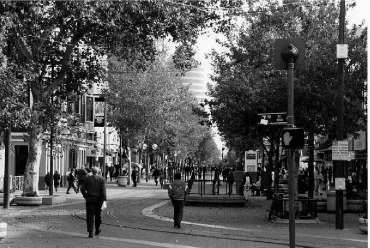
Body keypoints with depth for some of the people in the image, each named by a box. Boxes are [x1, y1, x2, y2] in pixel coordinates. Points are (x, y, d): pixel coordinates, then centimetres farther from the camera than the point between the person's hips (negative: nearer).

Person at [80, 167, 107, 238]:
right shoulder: (101, 179, -2)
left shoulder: (87, 178, -2)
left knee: (90, 216, 0)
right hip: (99, 199, 1)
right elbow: (103, 190, -8)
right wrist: (104, 200, -10)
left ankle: (90, 232, -7)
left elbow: (82, 189, -3)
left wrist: (85, 196, 11)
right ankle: (97, 229, 31)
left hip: (90, 199, -1)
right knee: (98, 214, 19)